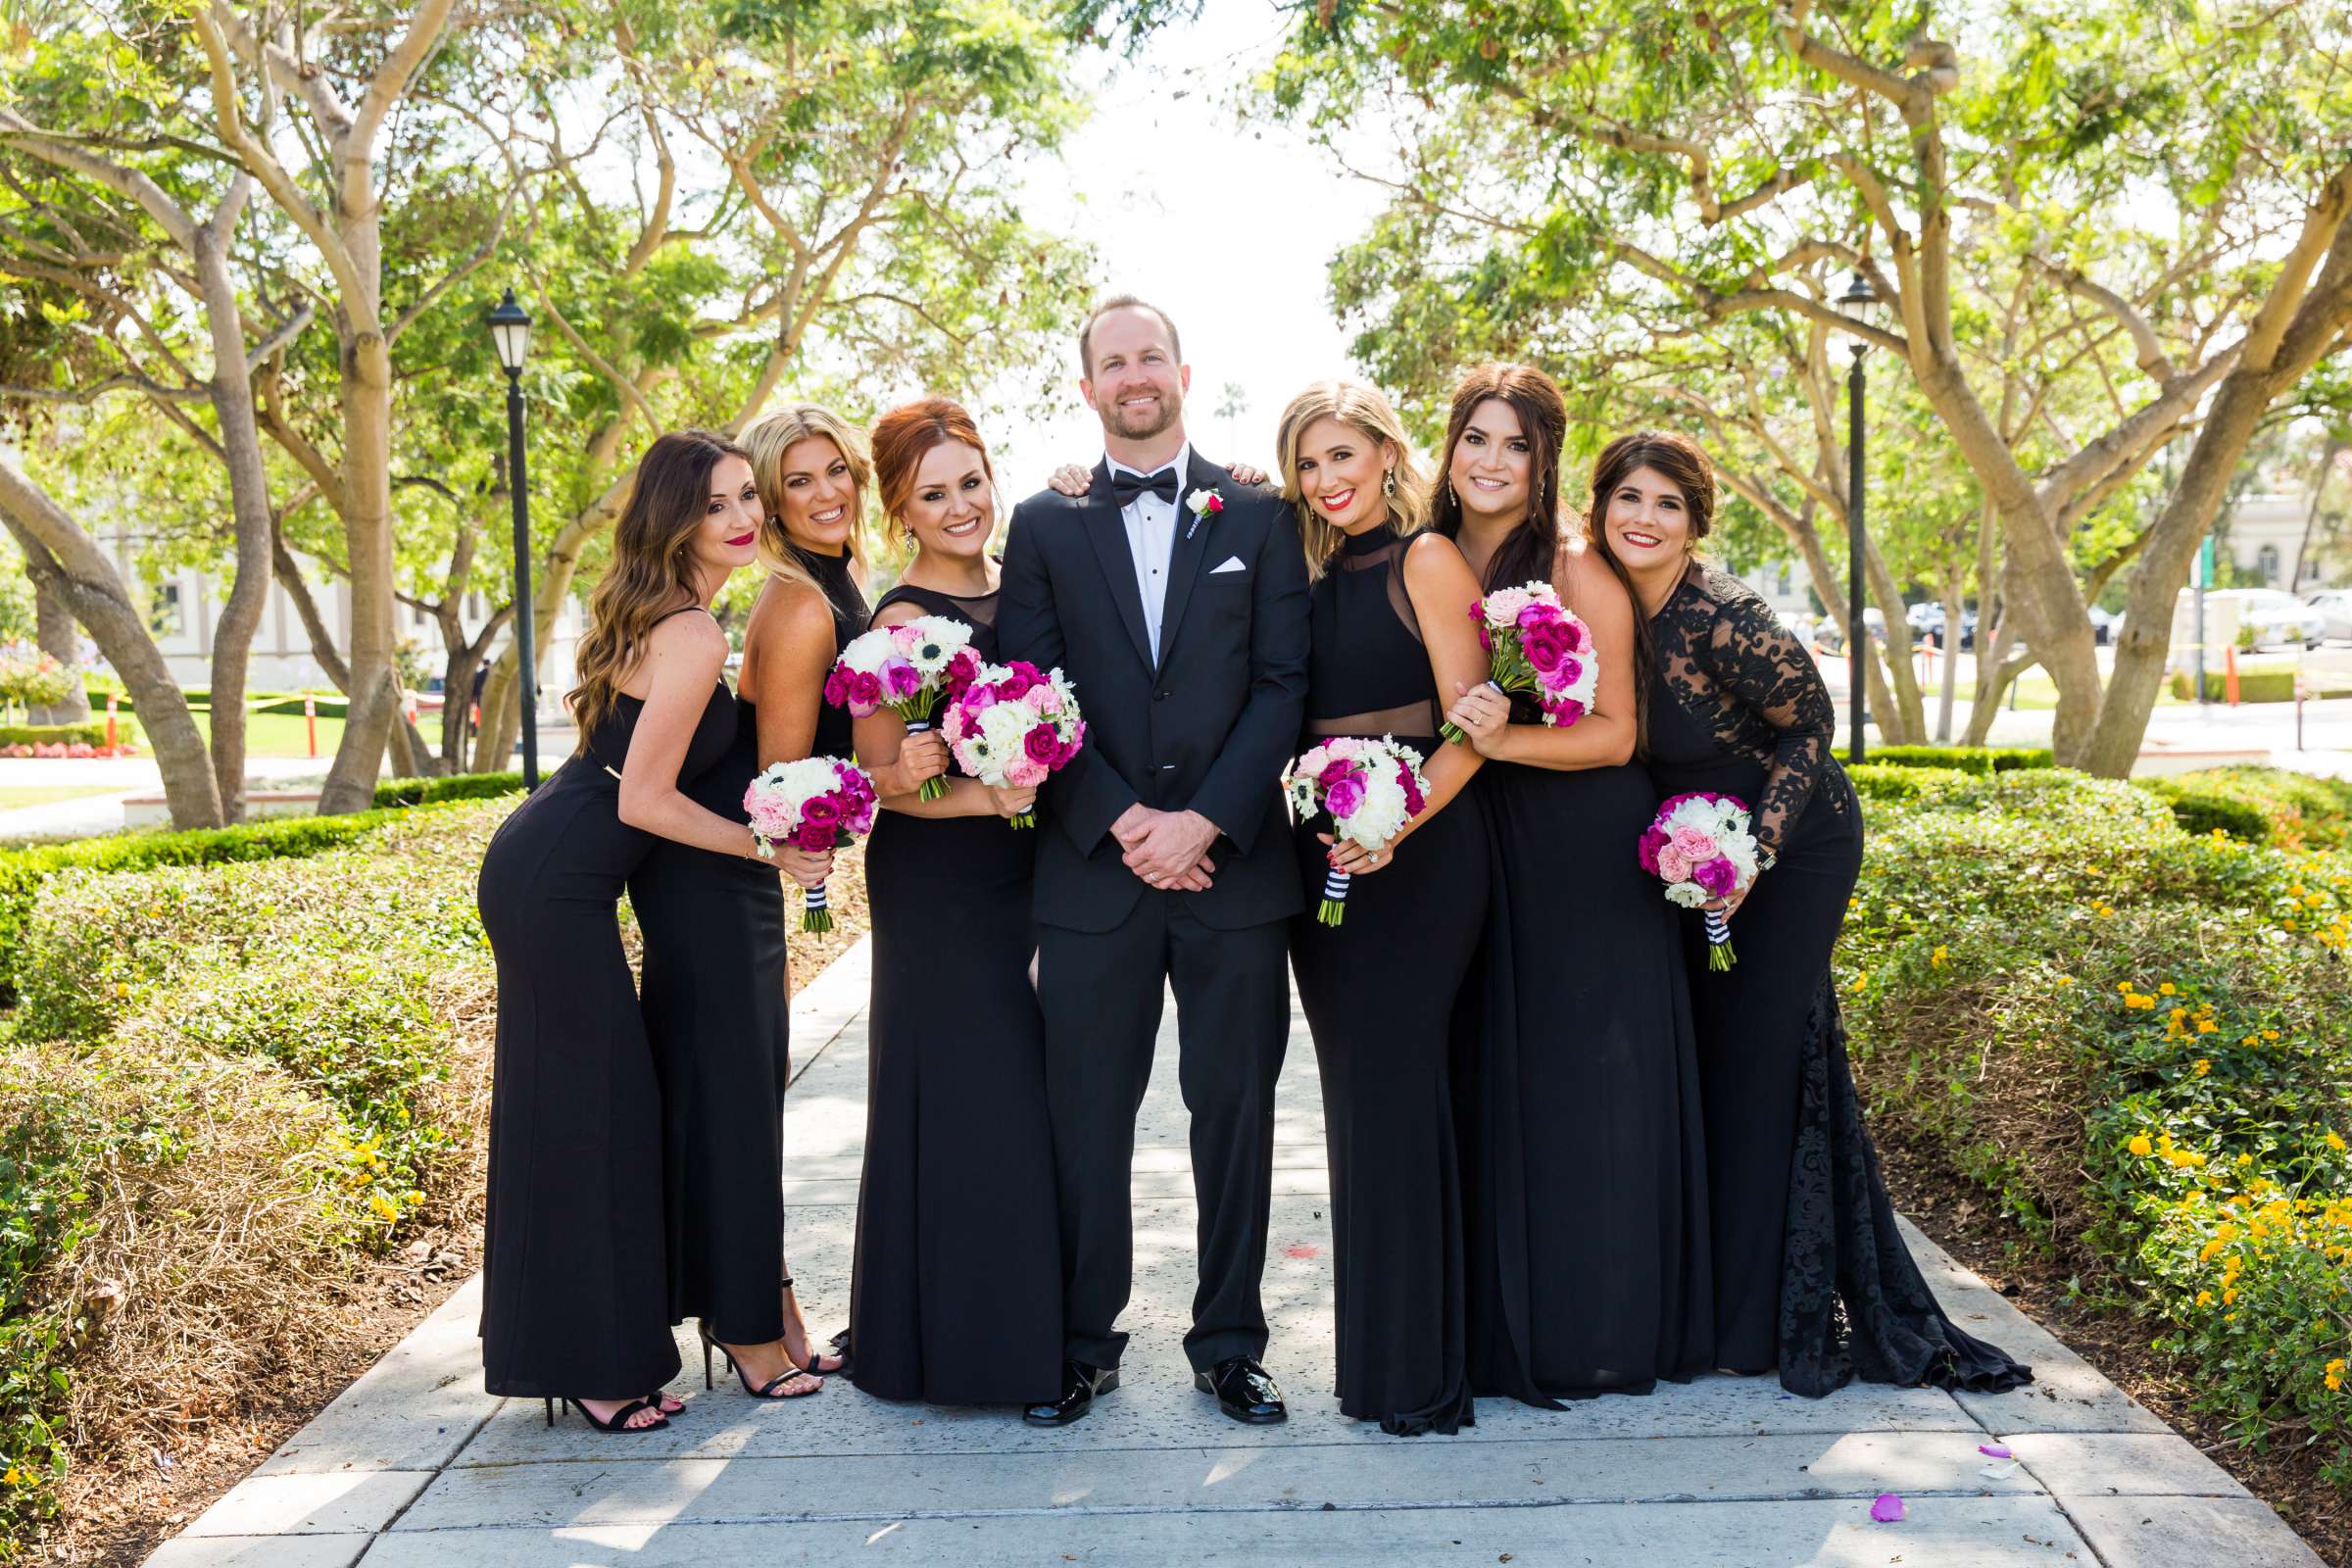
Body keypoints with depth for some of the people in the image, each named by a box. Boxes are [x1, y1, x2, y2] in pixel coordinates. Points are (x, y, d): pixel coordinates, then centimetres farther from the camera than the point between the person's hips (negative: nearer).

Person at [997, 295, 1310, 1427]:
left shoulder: (1259, 517, 8)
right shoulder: (1045, 526, 9)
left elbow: (1283, 686, 1)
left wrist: (1203, 820, -10)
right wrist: (1121, 821, -10)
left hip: (1232, 865, 0)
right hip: (1093, 869, 0)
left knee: (1235, 1112, 7)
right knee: (1086, 1117, 5)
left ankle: (1229, 1343, 21)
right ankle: (1083, 1343, 20)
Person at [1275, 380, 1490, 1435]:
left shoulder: (1426, 561, -6)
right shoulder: (1312, 573, 14)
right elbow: (1288, 714, 13)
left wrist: (1400, 821, -25)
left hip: (1414, 849, -7)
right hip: (1323, 852, 7)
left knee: (1392, 1084, -6)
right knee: (1356, 1087, 12)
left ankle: (1419, 1366, 5)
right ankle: (1374, 1338, 24)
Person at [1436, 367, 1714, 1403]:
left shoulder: (1578, 573, -10)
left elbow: (1615, 734, -12)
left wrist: (1505, 740, -26)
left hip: (1586, 858, -5)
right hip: (1481, 851, 5)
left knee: (1591, 1087, 2)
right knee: (1497, 1083, 8)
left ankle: (1603, 1327, 17)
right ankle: (1507, 1325, 21)